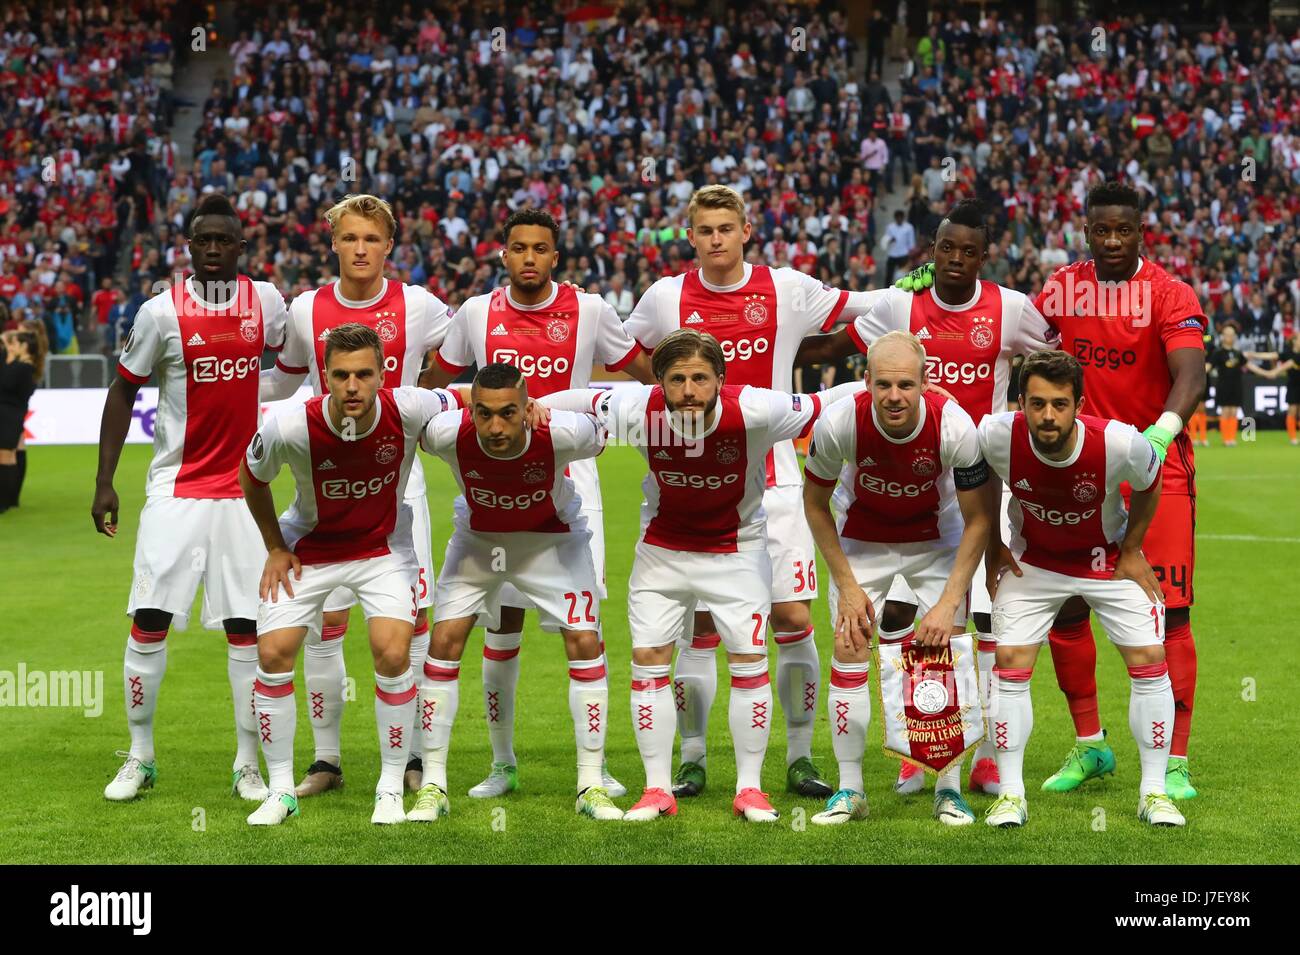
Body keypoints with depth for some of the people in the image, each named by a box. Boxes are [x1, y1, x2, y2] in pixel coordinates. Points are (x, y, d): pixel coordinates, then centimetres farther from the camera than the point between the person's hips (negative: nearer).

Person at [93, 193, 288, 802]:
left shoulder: (265, 302, 1)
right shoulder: (162, 312, -7)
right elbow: (123, 391, 1)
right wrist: (104, 482, -2)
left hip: (242, 488, 2)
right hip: (176, 489, -2)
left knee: (246, 627, 2)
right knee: (149, 619, -5)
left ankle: (248, 766, 11)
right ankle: (139, 758, 10)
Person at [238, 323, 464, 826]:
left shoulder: (408, 410, -27)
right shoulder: (289, 429, -28)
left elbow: (465, 401, -3)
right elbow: (251, 477, -5)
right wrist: (275, 547, -2)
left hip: (383, 546, 0)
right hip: (307, 547, 0)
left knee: (392, 653, -17)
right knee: (273, 654, -10)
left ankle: (391, 788, 1)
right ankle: (280, 790, 7)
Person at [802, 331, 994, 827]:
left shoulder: (955, 426, -31)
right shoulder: (837, 424, -29)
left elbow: (978, 518, -16)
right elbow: (815, 502, -9)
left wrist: (949, 602, -20)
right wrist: (846, 585, -10)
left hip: (937, 539, -1)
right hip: (863, 539, 1)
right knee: (848, 648, -7)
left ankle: (949, 789, 4)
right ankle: (850, 790, 4)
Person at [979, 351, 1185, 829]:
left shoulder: (1121, 443, -33)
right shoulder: (997, 436, -30)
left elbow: (1149, 485, -8)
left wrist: (1131, 551, -3)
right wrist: (993, 549, 0)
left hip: (1106, 555, 0)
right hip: (1032, 559, 0)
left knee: (1149, 658, -7)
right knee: (1010, 659, -11)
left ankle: (1153, 792, 5)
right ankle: (1010, 793, 0)